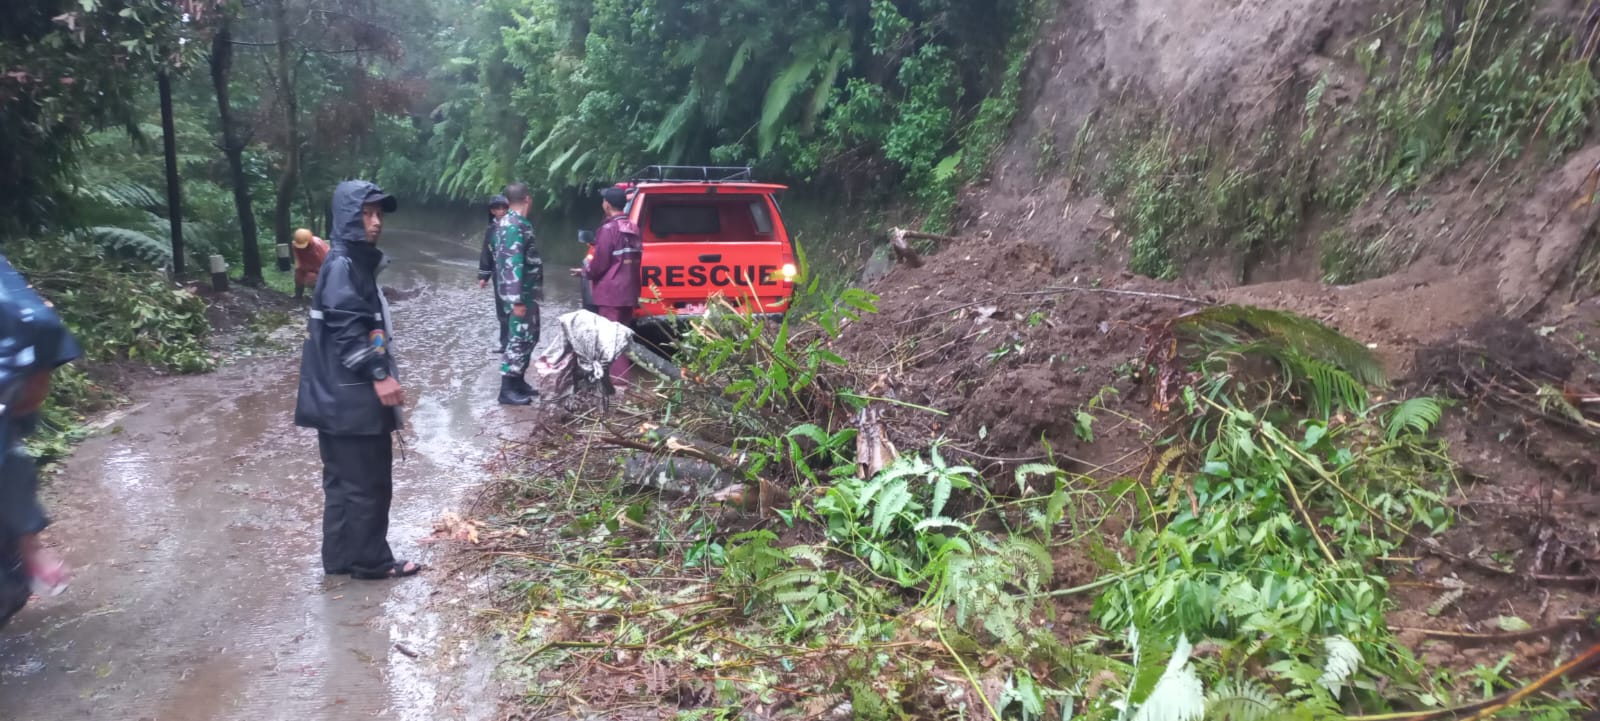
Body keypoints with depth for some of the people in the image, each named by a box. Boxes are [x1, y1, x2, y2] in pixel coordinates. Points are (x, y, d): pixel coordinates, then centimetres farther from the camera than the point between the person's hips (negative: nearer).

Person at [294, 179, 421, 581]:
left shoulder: (358, 262, 16)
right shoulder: (342, 265, -14)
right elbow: (346, 331, -22)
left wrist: (379, 375, 25)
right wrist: (379, 375, -24)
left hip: (348, 395, 10)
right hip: (351, 397, -10)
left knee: (345, 480, 15)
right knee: (367, 482, -1)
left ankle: (342, 558, 24)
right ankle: (370, 560, 10)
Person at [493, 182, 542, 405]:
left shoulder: (510, 222, 13)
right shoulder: (515, 226, -19)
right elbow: (513, 264, -24)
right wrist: (517, 300, -26)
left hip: (526, 293, 10)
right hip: (520, 293, -10)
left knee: (529, 337, 16)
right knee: (520, 339, -5)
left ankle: (518, 382, 24)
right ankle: (507, 390, 0)